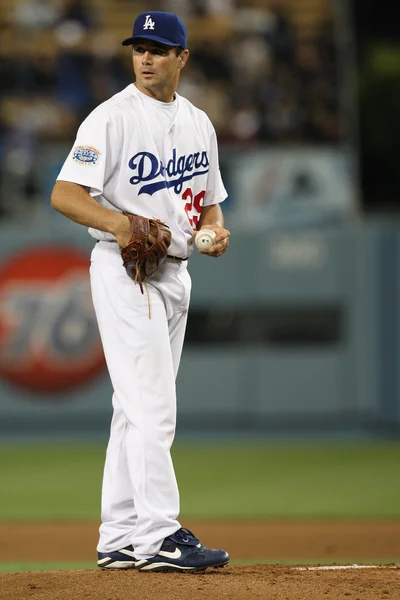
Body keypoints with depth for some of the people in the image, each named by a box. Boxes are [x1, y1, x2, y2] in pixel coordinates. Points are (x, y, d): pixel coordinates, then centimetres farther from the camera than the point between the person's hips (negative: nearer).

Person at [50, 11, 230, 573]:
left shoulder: (198, 123, 13)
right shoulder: (112, 118, -10)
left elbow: (210, 199, 21)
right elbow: (64, 193, -17)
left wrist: (216, 230, -1)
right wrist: (114, 220, -33)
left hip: (175, 273, 8)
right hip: (124, 272, -8)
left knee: (138, 411, 10)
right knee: (151, 408, -14)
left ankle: (119, 539, 14)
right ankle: (159, 536, -16)